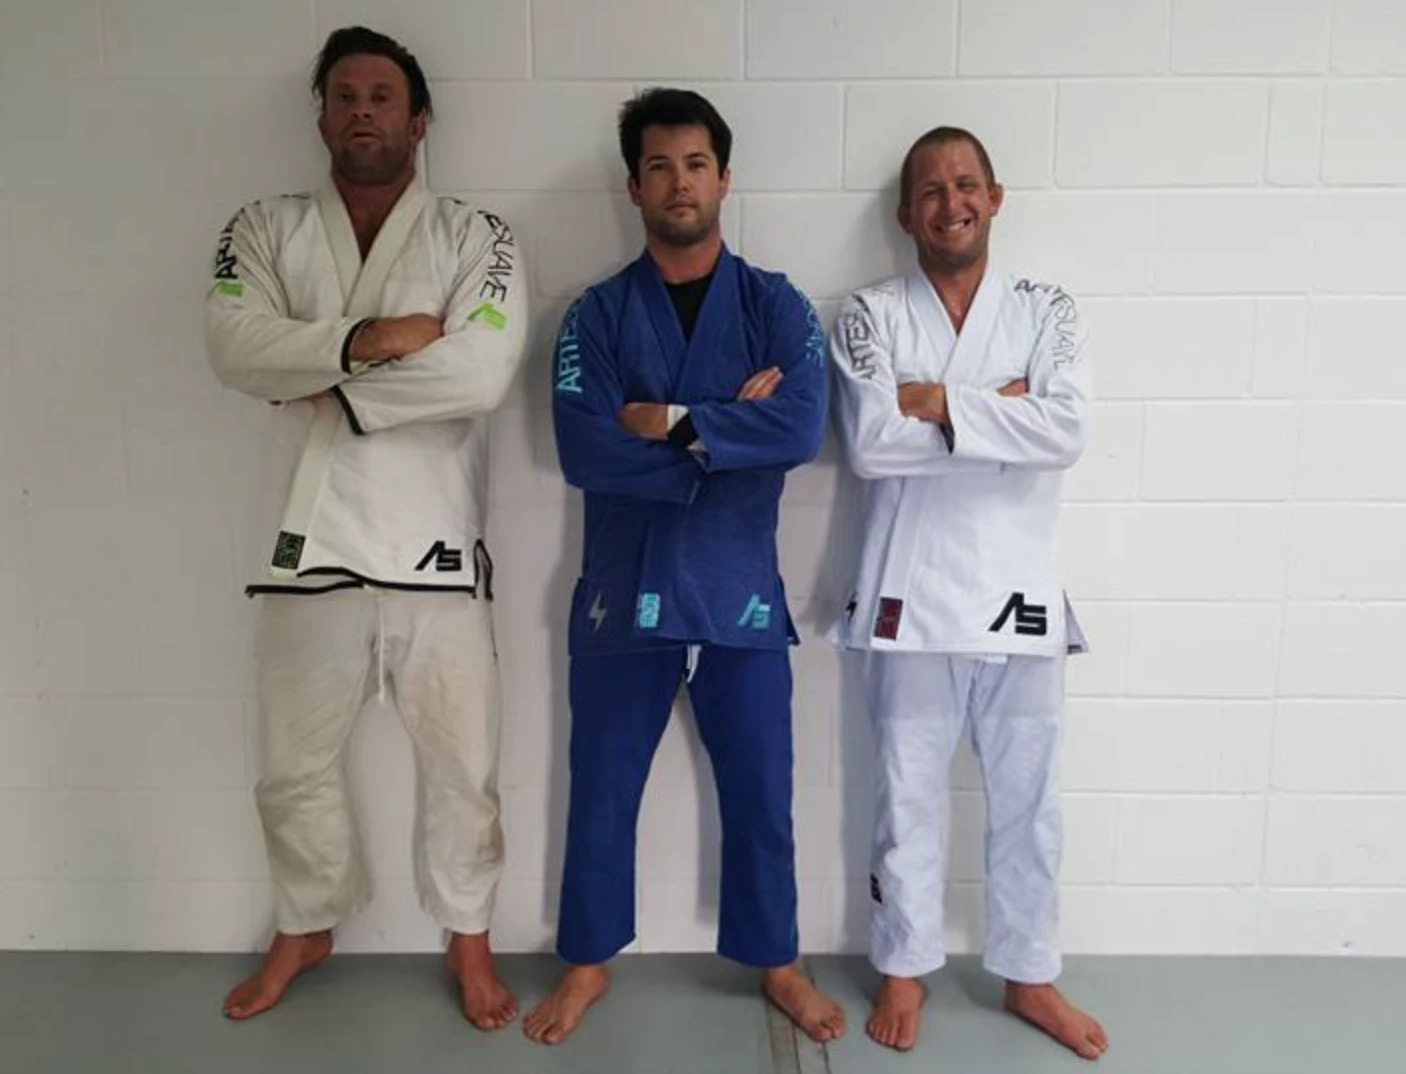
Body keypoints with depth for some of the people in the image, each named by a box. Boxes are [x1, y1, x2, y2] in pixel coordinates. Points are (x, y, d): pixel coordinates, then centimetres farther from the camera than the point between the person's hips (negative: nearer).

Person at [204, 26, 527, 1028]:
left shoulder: (475, 235, 0)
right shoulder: (266, 230, 8)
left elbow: (481, 373, -17)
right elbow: (237, 346, -10)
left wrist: (329, 384, -12)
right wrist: (368, 340, -19)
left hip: (435, 544, -2)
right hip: (311, 540, 3)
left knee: (462, 762, 10)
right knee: (296, 763, 17)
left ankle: (469, 936, 34)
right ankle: (306, 928, 42)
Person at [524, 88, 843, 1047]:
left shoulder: (777, 307, 1)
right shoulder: (597, 315, 0)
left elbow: (802, 429, -16)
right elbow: (584, 453, -14)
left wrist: (673, 423, -16)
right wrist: (731, 431, -14)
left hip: (740, 590, 0)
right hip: (624, 591, 1)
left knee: (760, 796, 12)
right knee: (602, 794, 13)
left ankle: (776, 963, 35)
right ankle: (589, 964, 35)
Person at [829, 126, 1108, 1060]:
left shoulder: (1049, 312, 5)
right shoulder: (870, 317, 1)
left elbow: (1068, 431, -12)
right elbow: (871, 443, -14)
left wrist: (940, 402, -15)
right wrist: (1003, 412, -12)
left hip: (1020, 590, 2)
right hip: (911, 591, -1)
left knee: (1027, 799, 14)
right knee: (910, 795, 11)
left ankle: (1029, 975, 34)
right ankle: (905, 967, 31)